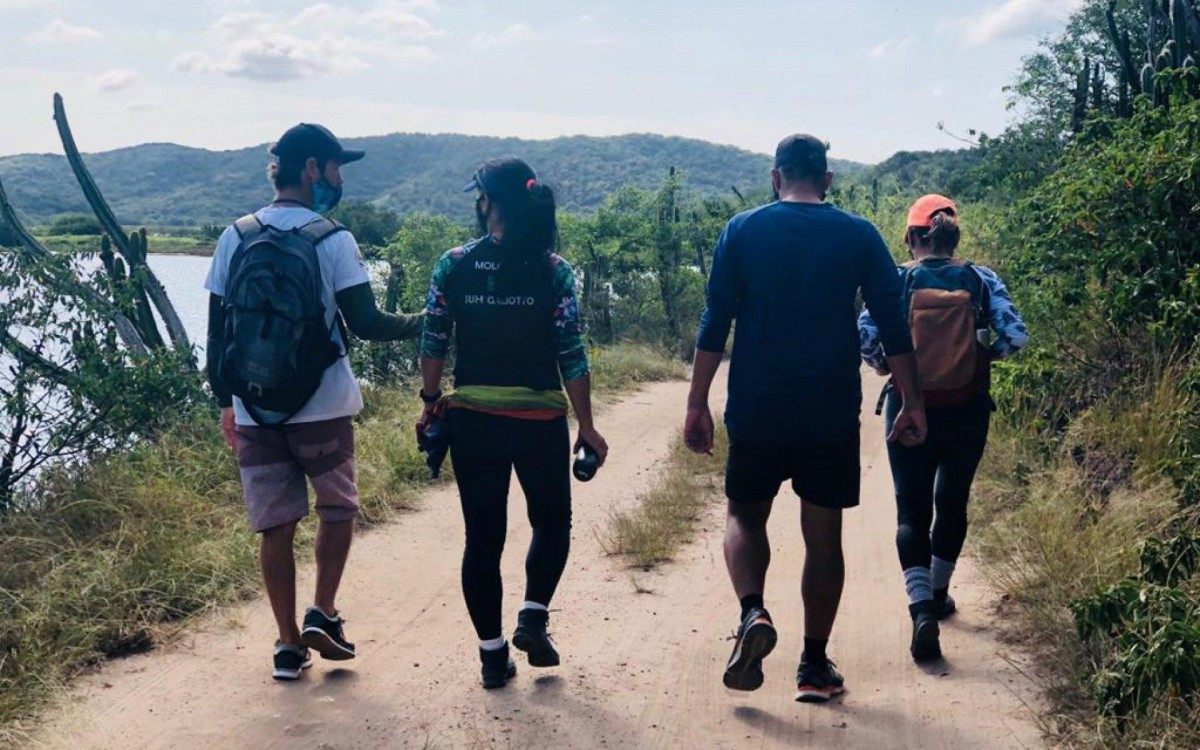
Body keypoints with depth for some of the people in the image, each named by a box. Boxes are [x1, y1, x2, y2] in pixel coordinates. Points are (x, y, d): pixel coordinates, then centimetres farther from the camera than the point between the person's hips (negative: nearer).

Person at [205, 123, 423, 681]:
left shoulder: (234, 239, 3)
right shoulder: (332, 240, -8)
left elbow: (217, 330, 5)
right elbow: (365, 324, -11)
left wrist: (226, 402, 13)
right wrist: (422, 325, 5)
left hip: (253, 411, 3)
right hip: (321, 408, -3)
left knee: (275, 526, 10)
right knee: (337, 509, 18)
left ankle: (288, 644, 15)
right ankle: (322, 614, 8)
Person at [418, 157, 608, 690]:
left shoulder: (454, 265, -3)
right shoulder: (553, 271, -6)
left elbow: (433, 343, -1)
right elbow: (571, 356, -7)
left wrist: (431, 400, 14)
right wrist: (587, 426, 1)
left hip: (472, 420, 1)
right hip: (540, 421, -1)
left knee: (482, 537, 10)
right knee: (552, 522, 21)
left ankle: (492, 654, 14)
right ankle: (533, 616, 4)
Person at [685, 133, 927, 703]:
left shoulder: (742, 230, 1)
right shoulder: (859, 236, 2)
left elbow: (714, 323, -2)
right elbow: (893, 327, 1)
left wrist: (697, 404, 3)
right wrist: (912, 405, 7)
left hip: (756, 410, 0)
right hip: (833, 415, 1)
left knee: (744, 514, 17)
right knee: (823, 533, 9)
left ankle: (752, 612, -9)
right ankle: (815, 666, 13)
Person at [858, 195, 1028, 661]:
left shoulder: (896, 281, -6)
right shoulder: (981, 281, -2)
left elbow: (864, 336, -17)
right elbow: (1015, 335, -11)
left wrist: (883, 364, 3)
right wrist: (986, 354, 8)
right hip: (968, 410, 2)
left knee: (911, 509, 3)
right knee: (952, 502, 20)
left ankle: (921, 608, -15)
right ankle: (938, 594, 37)